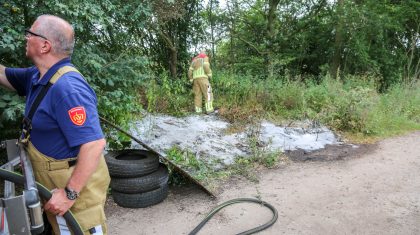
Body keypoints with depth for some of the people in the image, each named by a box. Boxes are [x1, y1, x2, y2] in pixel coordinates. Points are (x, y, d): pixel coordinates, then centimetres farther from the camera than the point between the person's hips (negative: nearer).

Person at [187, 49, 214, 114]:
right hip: (202, 78, -6)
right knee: (208, 93, -7)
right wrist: (209, 75, -4)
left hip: (195, 78, 6)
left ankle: (198, 110, 2)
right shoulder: (205, 57, 9)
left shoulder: (194, 60, 26)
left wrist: (191, 80, 19)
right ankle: (209, 109, -16)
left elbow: (190, 71, 15)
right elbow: (206, 66, -12)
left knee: (197, 95, 7)